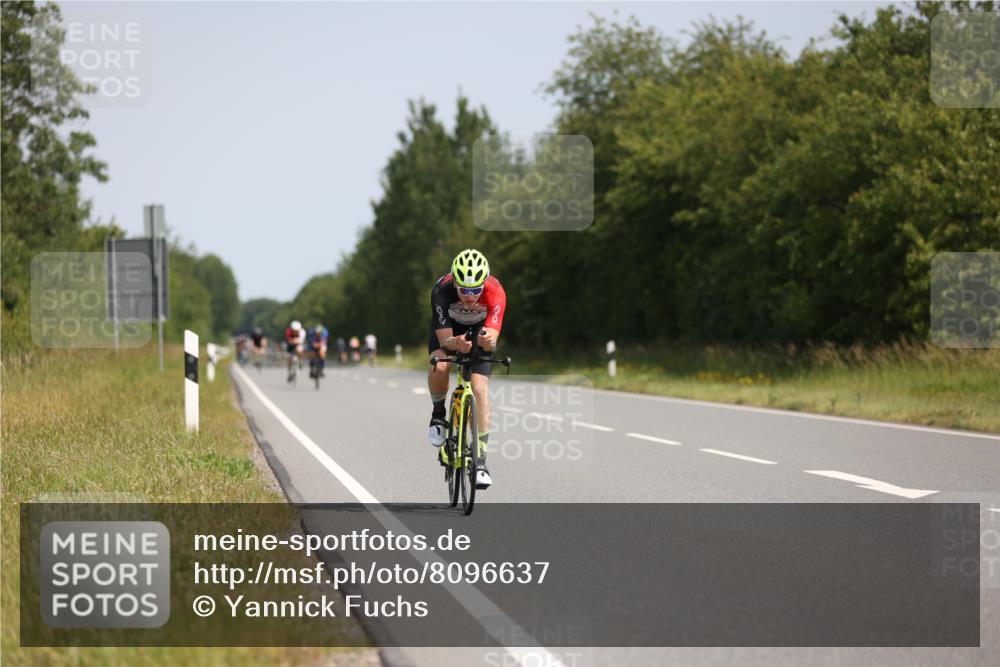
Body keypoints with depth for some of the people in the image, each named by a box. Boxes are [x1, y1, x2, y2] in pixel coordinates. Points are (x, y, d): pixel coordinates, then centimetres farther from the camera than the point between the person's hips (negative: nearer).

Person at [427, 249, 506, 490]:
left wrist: (488, 340, -63)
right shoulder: (442, 290, -37)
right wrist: (457, 343, -57)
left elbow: (492, 341, -40)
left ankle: (481, 459, -8)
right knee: (440, 367, -30)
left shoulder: (495, 291, -36)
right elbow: (444, 339, -35)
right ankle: (438, 413, 1)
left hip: (480, 329, 0)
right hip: (448, 328, 0)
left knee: (480, 388, -14)